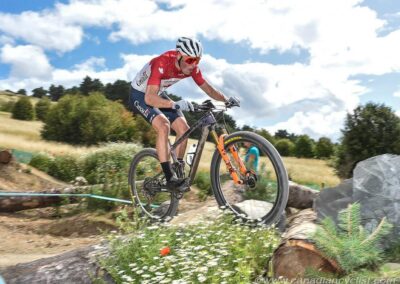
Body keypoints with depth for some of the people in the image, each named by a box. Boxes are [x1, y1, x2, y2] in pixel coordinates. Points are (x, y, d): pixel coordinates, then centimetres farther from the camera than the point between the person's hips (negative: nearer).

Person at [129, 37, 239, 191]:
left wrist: (226, 99, -21)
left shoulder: (191, 66, -16)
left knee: (183, 128, -9)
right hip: (140, 95, -6)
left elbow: (206, 87, -5)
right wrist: (175, 105, -57)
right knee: (163, 125, -30)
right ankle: (170, 178, -25)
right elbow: (149, 98, -43)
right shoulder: (162, 64, -35)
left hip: (159, 95, 6)